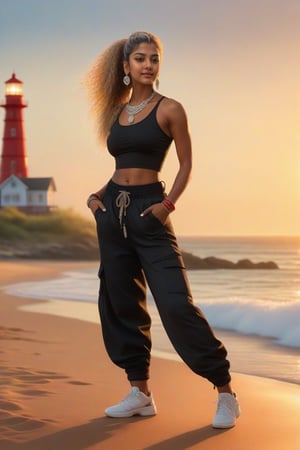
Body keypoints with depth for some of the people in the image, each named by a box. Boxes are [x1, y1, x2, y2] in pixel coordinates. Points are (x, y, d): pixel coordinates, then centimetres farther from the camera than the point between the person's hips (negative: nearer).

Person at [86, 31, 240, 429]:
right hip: (113, 212, 6)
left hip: (149, 210, -6)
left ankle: (225, 392, -4)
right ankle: (140, 393, 15)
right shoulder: (117, 112, 13)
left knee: (176, 304, -13)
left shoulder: (169, 109, -2)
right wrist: (96, 195, 6)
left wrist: (168, 204, -14)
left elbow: (186, 165, -1)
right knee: (121, 305, 6)